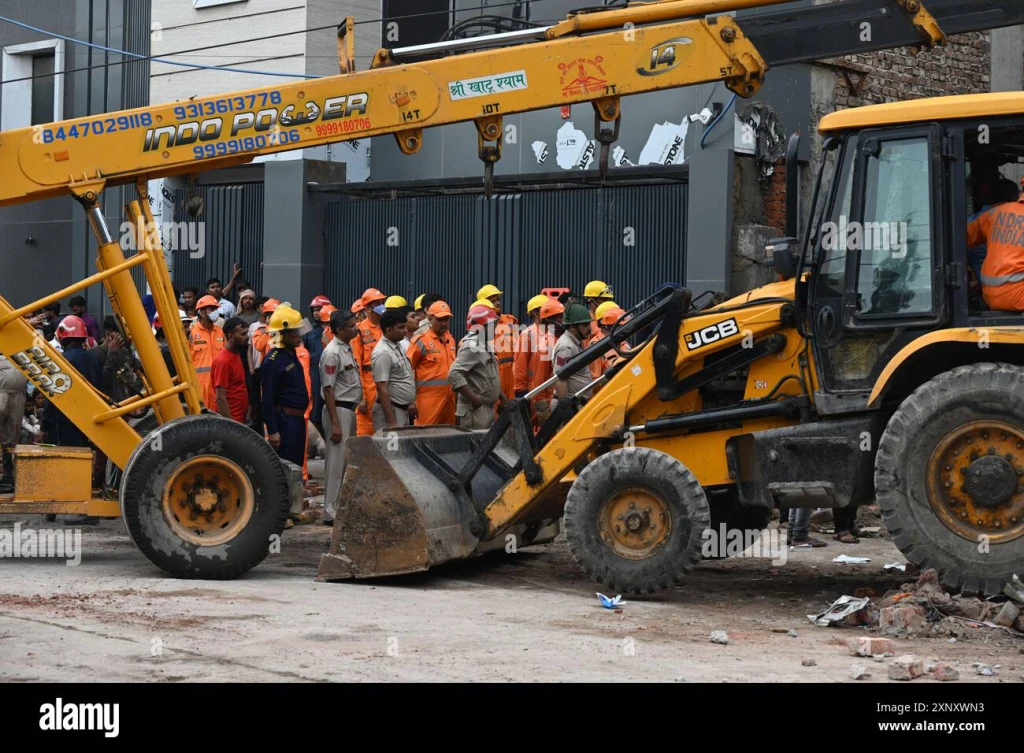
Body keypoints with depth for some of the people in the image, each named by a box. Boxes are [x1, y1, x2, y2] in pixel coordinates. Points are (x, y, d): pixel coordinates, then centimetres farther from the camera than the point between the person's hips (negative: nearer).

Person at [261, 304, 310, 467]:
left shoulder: (291, 355, 13)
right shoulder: (272, 361, -15)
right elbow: (267, 398, -18)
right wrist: (272, 430, -21)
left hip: (298, 419, 9)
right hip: (284, 421, -9)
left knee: (296, 465, 14)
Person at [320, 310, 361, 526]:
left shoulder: (348, 349, 12)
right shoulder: (332, 353, -16)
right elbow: (328, 389, -18)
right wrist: (335, 423, -20)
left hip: (350, 409, 9)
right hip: (339, 410, -9)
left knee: (347, 460, 15)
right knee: (337, 461, -6)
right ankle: (331, 512, -2)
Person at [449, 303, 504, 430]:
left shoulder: (484, 345, 15)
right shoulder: (472, 347, -17)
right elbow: (454, 374, -28)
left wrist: (498, 393, 18)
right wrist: (473, 398, -26)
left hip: (488, 408, 10)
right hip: (475, 410, -10)